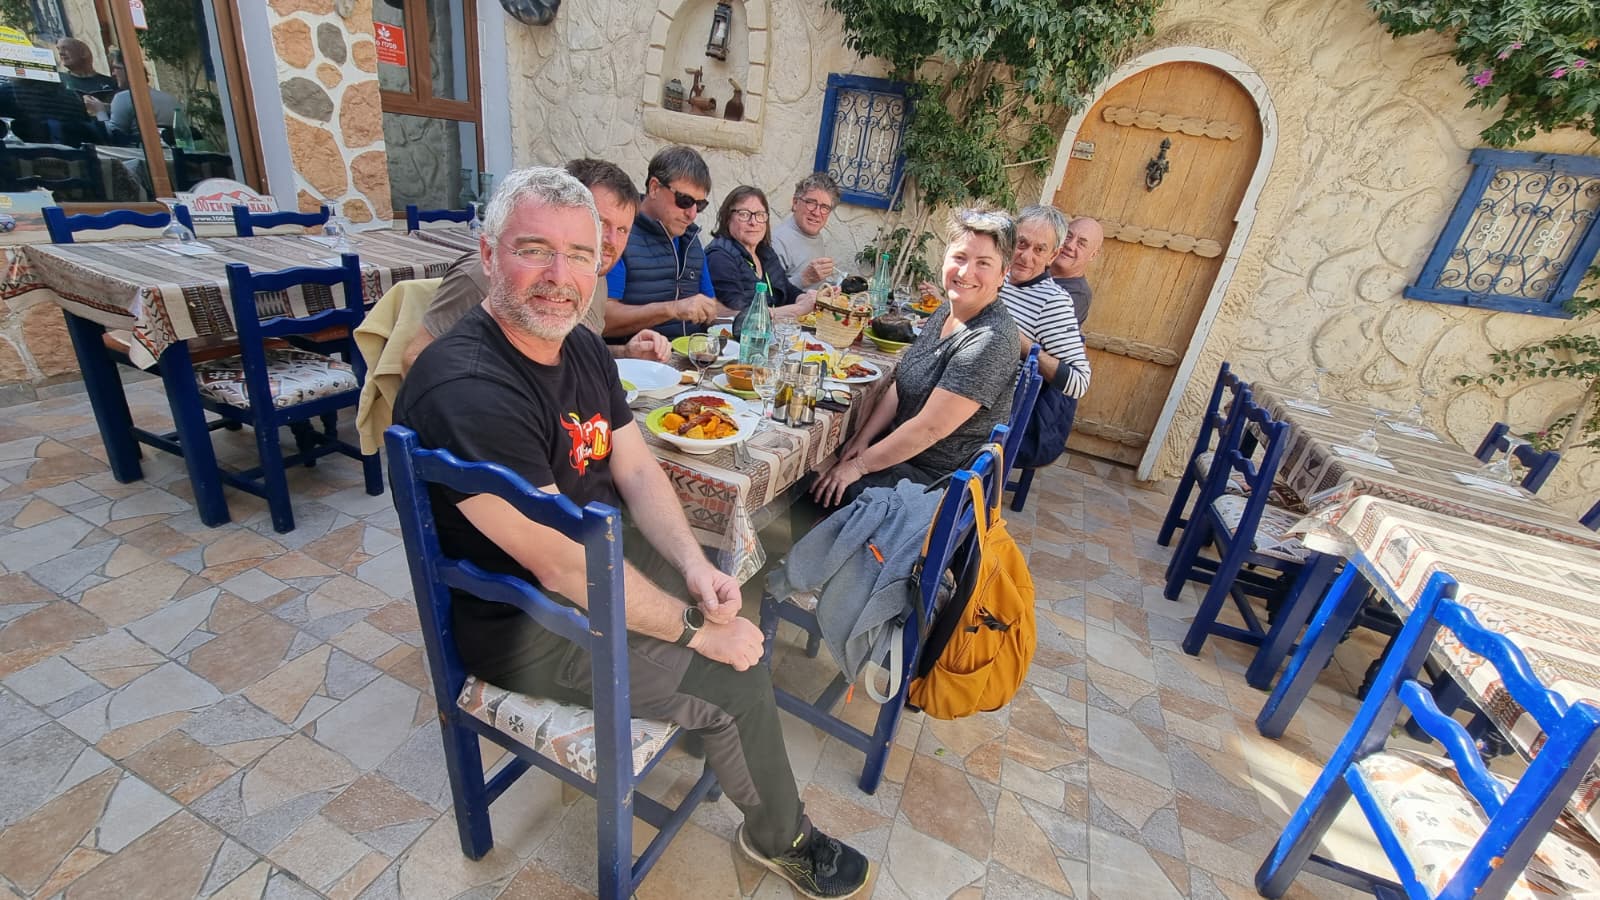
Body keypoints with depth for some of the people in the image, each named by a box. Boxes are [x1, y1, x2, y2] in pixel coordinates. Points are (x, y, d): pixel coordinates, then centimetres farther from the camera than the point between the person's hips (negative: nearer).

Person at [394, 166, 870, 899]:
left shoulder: (580, 346, 0)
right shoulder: (467, 390, -30)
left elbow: (637, 469, 1)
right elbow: (562, 567, -30)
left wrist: (694, 565, -14)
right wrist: (697, 630, -21)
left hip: (606, 554, 9)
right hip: (527, 625, -8)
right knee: (738, 683, -9)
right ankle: (780, 839, 21)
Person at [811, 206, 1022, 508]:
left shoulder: (990, 339, -25)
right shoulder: (946, 313, 3)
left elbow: (930, 428, -25)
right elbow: (902, 385, 6)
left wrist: (859, 466, -18)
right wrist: (863, 439, -5)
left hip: (939, 481, -8)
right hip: (903, 449, 8)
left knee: (830, 491, -15)